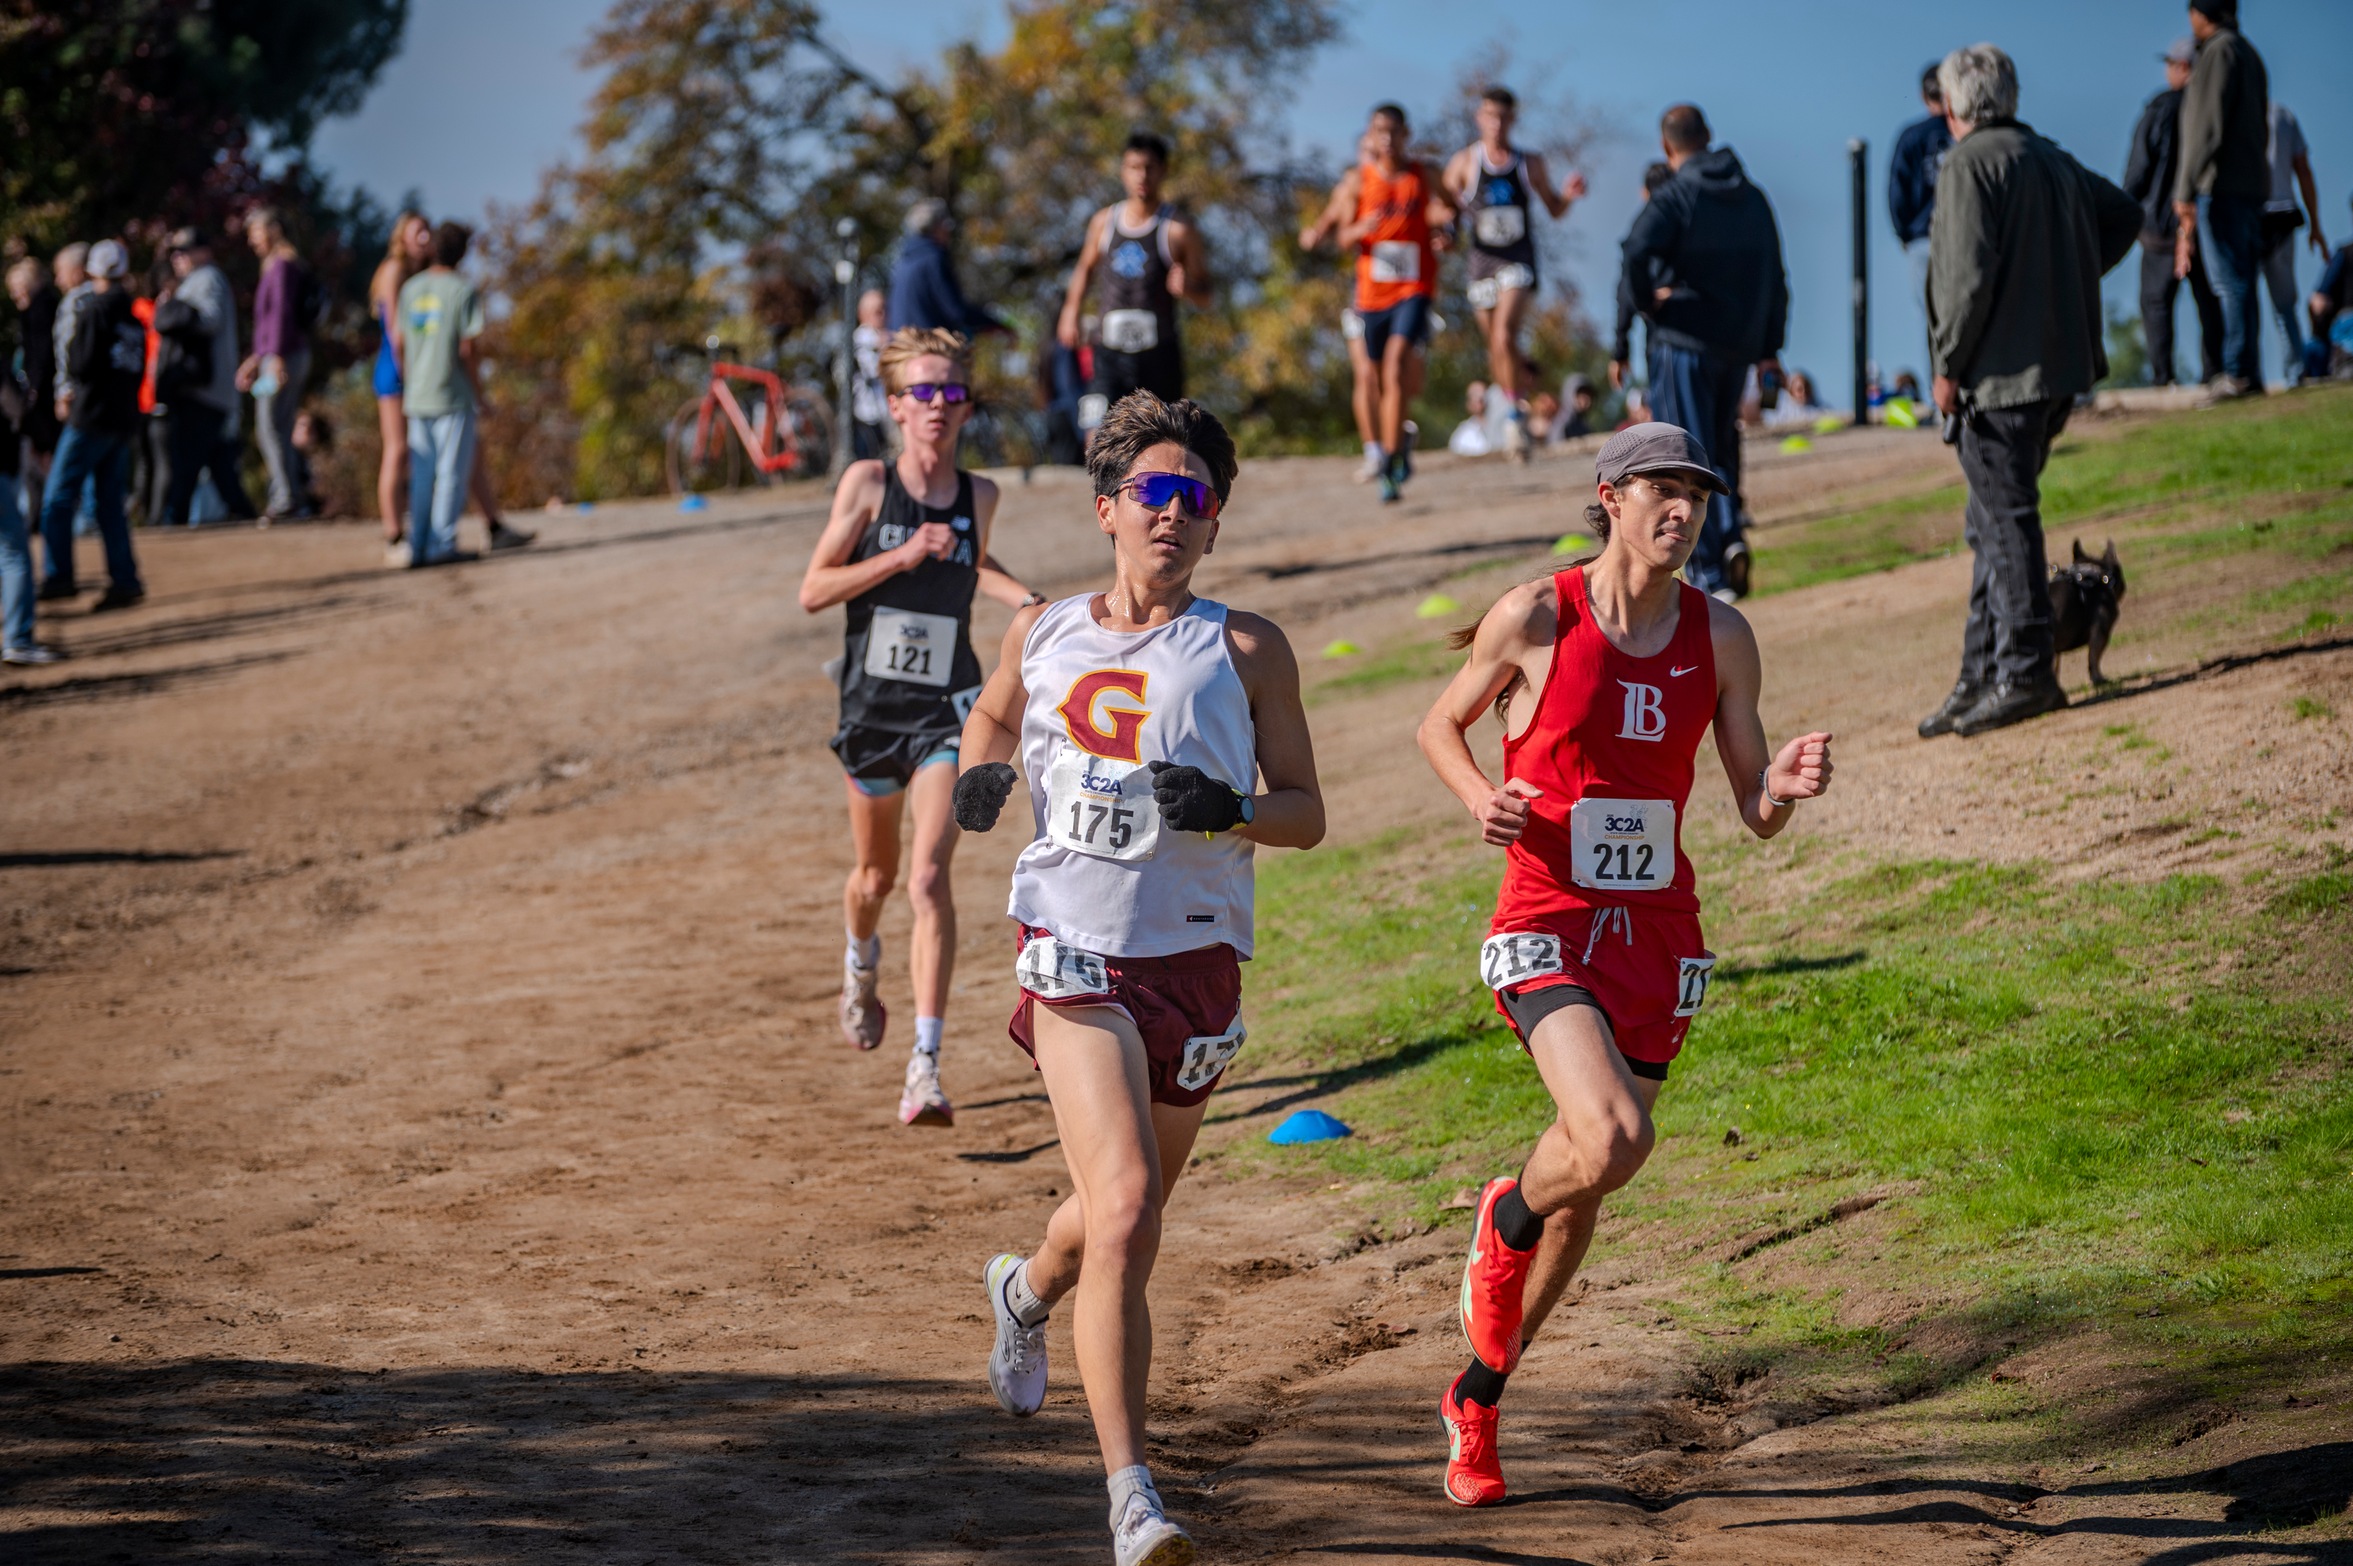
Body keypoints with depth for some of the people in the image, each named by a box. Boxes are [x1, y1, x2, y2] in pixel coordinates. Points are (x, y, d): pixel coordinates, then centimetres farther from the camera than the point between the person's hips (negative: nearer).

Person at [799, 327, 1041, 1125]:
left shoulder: (979, 495, 1)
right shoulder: (868, 483, -7)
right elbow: (813, 589, -9)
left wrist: (1025, 599, 6)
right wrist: (900, 557, -20)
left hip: (948, 711, 0)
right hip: (873, 706, 0)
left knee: (930, 880, -15)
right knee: (876, 873, 19)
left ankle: (925, 1066, -17)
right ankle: (861, 965, 55)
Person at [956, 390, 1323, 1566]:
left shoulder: (1245, 652, 2)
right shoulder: (1042, 635, 7)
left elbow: (1307, 813, 4)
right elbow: (993, 716, 28)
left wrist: (1230, 808, -17)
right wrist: (979, 775, 5)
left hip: (1194, 961, 1)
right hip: (1075, 952, -1)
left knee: (1126, 1209, 17)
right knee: (1125, 1204, -20)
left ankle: (1027, 1290, 56)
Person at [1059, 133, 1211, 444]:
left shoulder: (1178, 230, -5)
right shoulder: (1104, 222, 8)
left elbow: (1204, 295, -4)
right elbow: (1086, 268, 26)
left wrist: (1185, 287, -26)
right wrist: (1071, 313, 16)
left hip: (1158, 353, -2)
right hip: (1110, 351, 3)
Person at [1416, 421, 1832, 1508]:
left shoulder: (1720, 636, 2)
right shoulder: (1535, 618, -8)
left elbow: (1757, 815, 5)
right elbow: (1440, 727, 8)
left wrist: (1787, 785, -18)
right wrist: (1482, 801, -11)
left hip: (1658, 935, 4)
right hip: (1547, 929, -4)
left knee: (1581, 1191, 11)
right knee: (1611, 1144, -28)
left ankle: (1475, 1401, 33)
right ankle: (1504, 1223, 9)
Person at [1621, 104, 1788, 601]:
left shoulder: (1674, 198, -10)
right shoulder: (1752, 198, 10)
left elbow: (1637, 252, -28)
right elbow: (1775, 276, 13)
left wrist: (1647, 300, -9)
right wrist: (1769, 348, 19)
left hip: (1684, 341, -6)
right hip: (1740, 345, 6)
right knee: (1721, 443, 22)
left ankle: (1709, 572, -5)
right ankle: (1730, 533, 1)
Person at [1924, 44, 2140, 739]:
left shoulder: (1969, 165, -11)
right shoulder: (2051, 160, 15)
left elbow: (1969, 274, -19)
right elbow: (2124, 215, 28)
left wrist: (1948, 364, -11)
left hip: (2002, 370, -9)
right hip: (2059, 362, 9)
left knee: (2006, 523, -4)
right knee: (1995, 524, 13)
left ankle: (2024, 674, -4)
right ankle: (1982, 678, 15)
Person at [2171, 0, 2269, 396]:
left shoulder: (2219, 51, -8)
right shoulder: (2249, 54, 21)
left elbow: (2208, 127, -16)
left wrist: (2185, 189, -16)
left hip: (2222, 185, -10)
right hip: (2253, 184, 10)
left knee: (2231, 282, -12)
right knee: (2239, 283, 9)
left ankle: (2239, 373, -15)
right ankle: (2248, 374, 7)